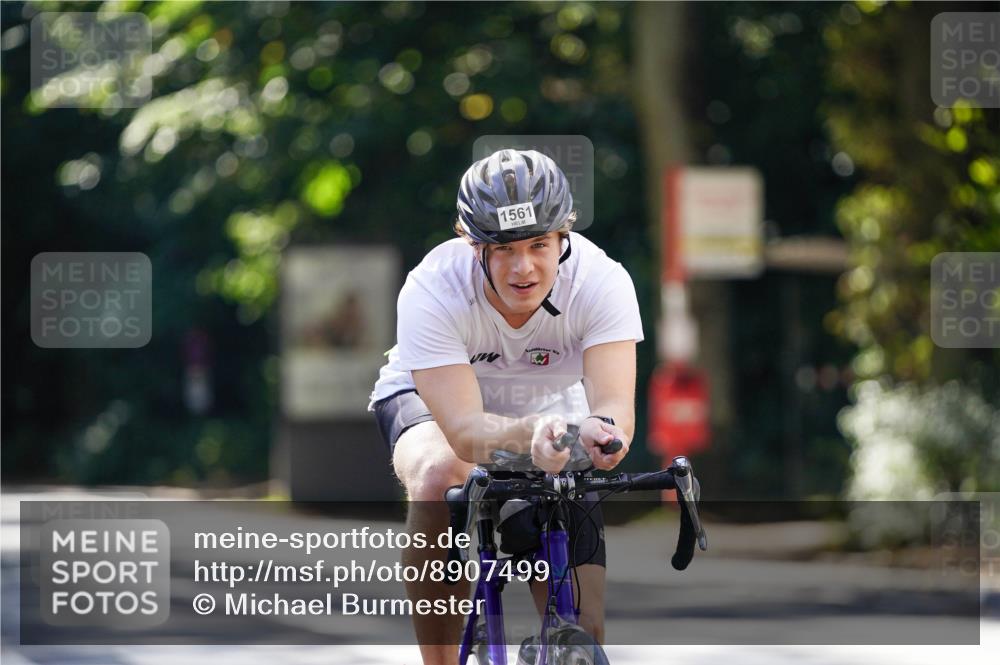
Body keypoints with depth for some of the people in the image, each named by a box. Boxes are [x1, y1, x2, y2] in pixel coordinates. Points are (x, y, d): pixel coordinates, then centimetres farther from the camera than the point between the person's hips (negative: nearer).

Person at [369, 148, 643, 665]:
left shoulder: (600, 279, -31)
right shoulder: (433, 290, -35)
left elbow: (616, 404, -41)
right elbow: (464, 428, -43)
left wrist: (604, 431, -66)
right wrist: (530, 434, -65)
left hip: (552, 406, 2)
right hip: (429, 400, -2)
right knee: (442, 478, -39)